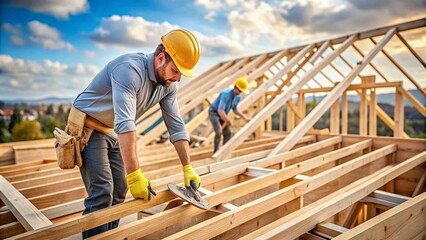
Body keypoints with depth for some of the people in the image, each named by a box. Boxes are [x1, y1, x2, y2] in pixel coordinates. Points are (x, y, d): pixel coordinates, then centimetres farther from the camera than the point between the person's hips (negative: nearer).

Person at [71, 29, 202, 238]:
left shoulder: (167, 85, -6)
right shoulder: (130, 69, -31)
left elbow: (176, 126, -4)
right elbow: (125, 124, -40)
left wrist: (188, 168, -7)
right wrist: (134, 175, -42)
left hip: (113, 133, 7)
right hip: (88, 129, -7)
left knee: (120, 190, 6)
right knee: (102, 192, -14)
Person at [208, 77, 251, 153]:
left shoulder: (237, 97, -5)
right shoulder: (226, 94, -32)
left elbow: (235, 110, 10)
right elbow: (220, 110, -38)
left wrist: (245, 117, 2)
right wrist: (228, 121, -46)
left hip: (221, 115, 8)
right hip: (213, 113, -8)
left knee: (227, 133, 1)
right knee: (219, 132, -23)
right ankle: (216, 152, -10)